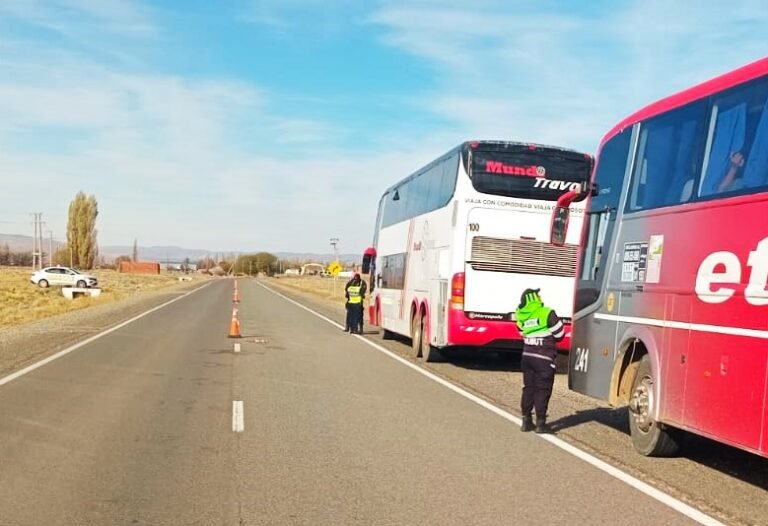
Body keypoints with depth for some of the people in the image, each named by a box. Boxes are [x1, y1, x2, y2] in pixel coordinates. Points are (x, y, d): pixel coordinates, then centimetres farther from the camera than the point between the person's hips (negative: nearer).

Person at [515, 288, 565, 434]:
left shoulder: (522, 316, 3)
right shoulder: (547, 313, -12)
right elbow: (559, 334, -6)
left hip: (527, 355, 5)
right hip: (544, 358, -5)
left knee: (528, 387, 14)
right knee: (543, 389, 2)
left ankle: (526, 421, 18)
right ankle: (540, 423, 4)